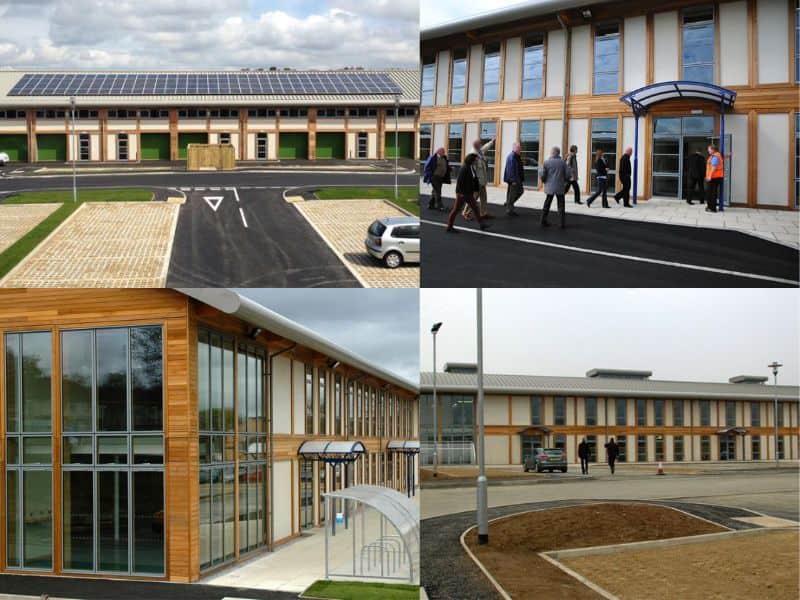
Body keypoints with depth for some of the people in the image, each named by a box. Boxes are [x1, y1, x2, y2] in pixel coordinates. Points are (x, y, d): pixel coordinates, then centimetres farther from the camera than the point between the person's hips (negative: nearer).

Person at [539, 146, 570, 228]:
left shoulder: (546, 162, -6)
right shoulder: (562, 162, -5)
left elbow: (542, 175, -7)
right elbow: (567, 174, -4)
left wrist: (544, 181, 13)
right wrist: (564, 181, 15)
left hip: (549, 187, 1)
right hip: (560, 187, -1)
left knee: (547, 205, 14)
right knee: (561, 206, 6)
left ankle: (543, 221, 15)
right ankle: (563, 223, 2)